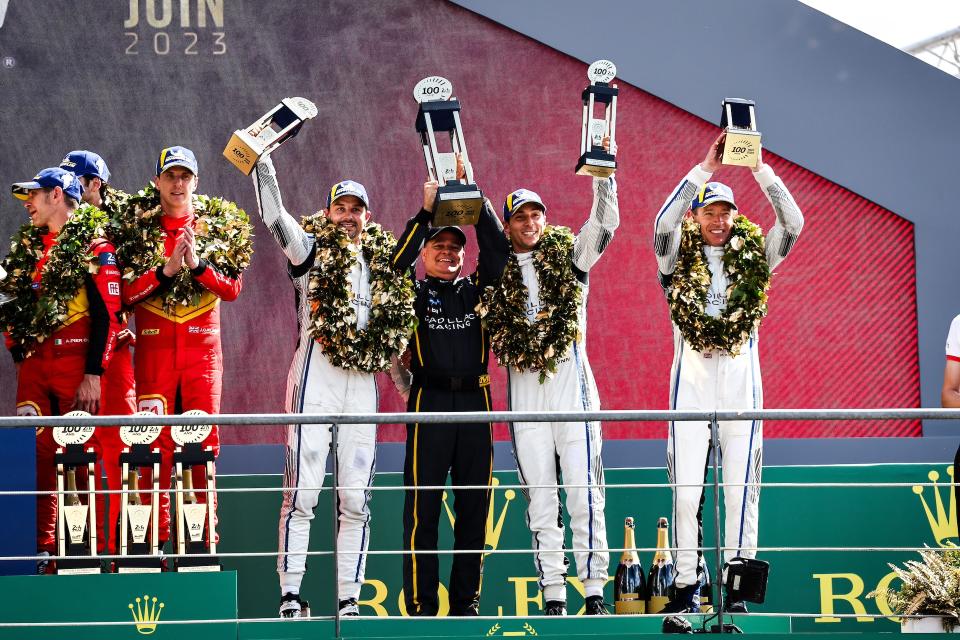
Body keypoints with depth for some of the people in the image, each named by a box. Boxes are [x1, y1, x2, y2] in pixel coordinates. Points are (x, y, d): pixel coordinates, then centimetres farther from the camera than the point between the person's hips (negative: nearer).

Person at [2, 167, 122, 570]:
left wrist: (94, 373, -14)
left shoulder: (92, 245, -3)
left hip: (76, 363, -6)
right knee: (36, 455, 1)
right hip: (33, 364, 6)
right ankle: (41, 549, 6)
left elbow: (107, 313, -9)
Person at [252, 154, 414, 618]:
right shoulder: (312, 249, 6)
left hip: (362, 384, 4)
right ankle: (290, 595, -9)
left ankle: (349, 599, 6)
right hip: (316, 376, -4)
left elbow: (396, 331, 22)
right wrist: (262, 160, -15)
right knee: (302, 490, -9)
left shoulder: (383, 264, 18)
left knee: (356, 499, 3)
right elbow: (273, 215, -8)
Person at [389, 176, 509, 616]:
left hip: (475, 402, 3)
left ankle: (466, 601, 11)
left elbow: (498, 252, 6)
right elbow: (399, 262, -8)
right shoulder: (414, 293, 9)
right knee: (423, 508, -4)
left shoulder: (475, 290, 15)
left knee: (473, 507, 5)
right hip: (430, 402, -3)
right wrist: (426, 211, -11)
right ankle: (421, 605, -2)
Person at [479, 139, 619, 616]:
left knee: (583, 491, -7)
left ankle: (594, 591, -7)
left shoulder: (569, 255, 10)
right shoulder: (498, 272, 13)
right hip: (524, 389, 2)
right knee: (540, 498, 1)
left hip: (570, 380, -2)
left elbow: (606, 220, 1)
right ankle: (553, 596, 1)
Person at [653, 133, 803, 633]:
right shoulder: (679, 258, 7)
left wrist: (760, 170, -8)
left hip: (742, 380, 1)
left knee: (741, 489, -1)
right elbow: (664, 221, -12)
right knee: (686, 491, -5)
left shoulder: (753, 254, 11)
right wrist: (705, 169, -13)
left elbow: (793, 223, -2)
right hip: (692, 380, -1)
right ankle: (686, 589, -1)